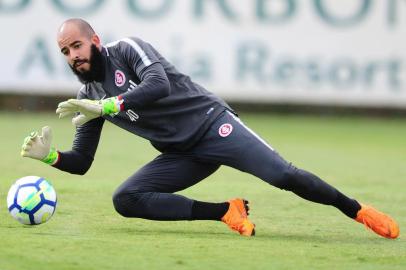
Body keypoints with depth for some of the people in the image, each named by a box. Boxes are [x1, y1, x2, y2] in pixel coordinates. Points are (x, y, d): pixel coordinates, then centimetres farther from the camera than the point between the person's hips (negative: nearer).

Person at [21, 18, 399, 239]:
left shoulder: (126, 49, -8)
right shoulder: (87, 97, 9)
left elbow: (158, 85, -28)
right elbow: (81, 162, 10)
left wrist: (105, 106, -33)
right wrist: (49, 156, -11)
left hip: (210, 123, -6)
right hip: (181, 155, 6)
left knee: (283, 176, -22)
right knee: (125, 199, -16)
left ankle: (358, 211, -3)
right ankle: (225, 212, -13)